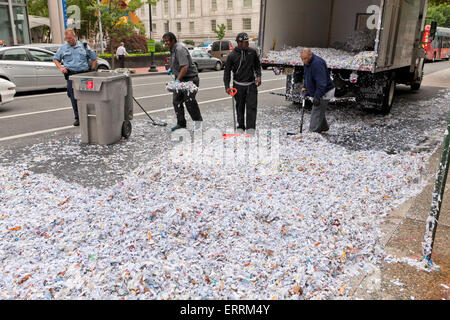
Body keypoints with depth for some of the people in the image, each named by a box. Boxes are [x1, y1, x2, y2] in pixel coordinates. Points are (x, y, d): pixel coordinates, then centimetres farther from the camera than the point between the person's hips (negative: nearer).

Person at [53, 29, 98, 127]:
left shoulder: (84, 46, 9)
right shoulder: (63, 48, 12)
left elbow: (94, 58, 13)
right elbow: (55, 59, 21)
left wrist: (92, 70, 4)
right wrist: (61, 68, 3)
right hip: (71, 75, 1)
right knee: (74, 98, -1)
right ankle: (78, 118, 6)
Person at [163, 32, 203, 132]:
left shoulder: (180, 49, -17)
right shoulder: (172, 49, 14)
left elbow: (185, 67, -26)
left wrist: (178, 79, -28)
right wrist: (170, 68, 16)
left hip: (190, 78, -10)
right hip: (179, 79, 10)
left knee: (189, 100, -16)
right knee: (176, 100, 6)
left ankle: (198, 121, 2)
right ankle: (181, 123, 15)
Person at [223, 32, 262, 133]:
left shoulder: (252, 52, 2)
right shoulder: (232, 55, -5)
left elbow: (257, 65, 15)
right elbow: (227, 71, 0)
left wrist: (258, 76, -2)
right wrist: (227, 86, -7)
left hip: (251, 84, 1)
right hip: (238, 85, -1)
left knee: (252, 106, -8)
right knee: (240, 107, 9)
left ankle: (251, 127, -7)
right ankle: (241, 126, 23)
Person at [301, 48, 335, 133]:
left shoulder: (317, 63, -28)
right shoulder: (307, 62, 4)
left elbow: (321, 83, -33)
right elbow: (307, 76, 22)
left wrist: (317, 97, -35)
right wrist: (305, 87, 12)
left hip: (325, 92, -10)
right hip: (319, 92, 10)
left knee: (316, 114, -9)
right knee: (320, 111, 25)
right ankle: (323, 127, 44)